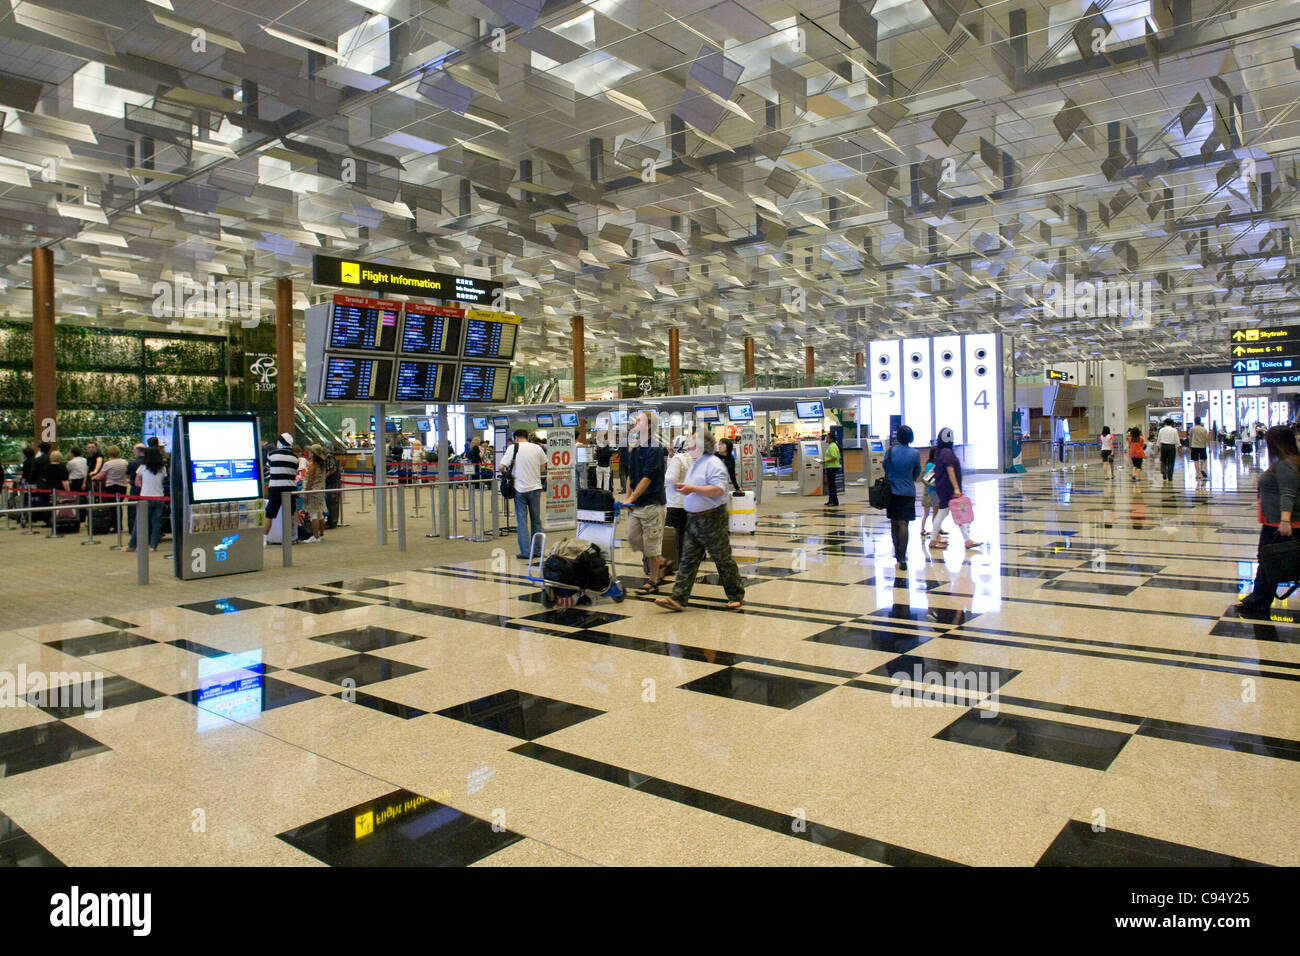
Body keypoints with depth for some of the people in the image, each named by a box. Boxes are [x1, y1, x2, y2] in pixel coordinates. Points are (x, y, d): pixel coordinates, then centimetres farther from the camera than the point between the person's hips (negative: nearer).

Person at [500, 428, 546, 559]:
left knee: (521, 520, 3)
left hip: (520, 489, -3)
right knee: (536, 520, 13)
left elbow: (501, 467, -10)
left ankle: (526, 552, 1)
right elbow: (543, 468, 9)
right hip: (535, 487, 3)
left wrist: (506, 471, 11)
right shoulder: (537, 448, 3)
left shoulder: (513, 448, -4)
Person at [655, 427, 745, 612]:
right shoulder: (695, 463, 16)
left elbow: (719, 490, -24)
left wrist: (692, 489, -23)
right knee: (687, 560, 4)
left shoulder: (713, 463, -13)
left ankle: (736, 596, 16)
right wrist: (684, 488, 6)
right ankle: (678, 598, 3)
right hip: (694, 519, 9)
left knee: (723, 560, 3)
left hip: (712, 519, -9)